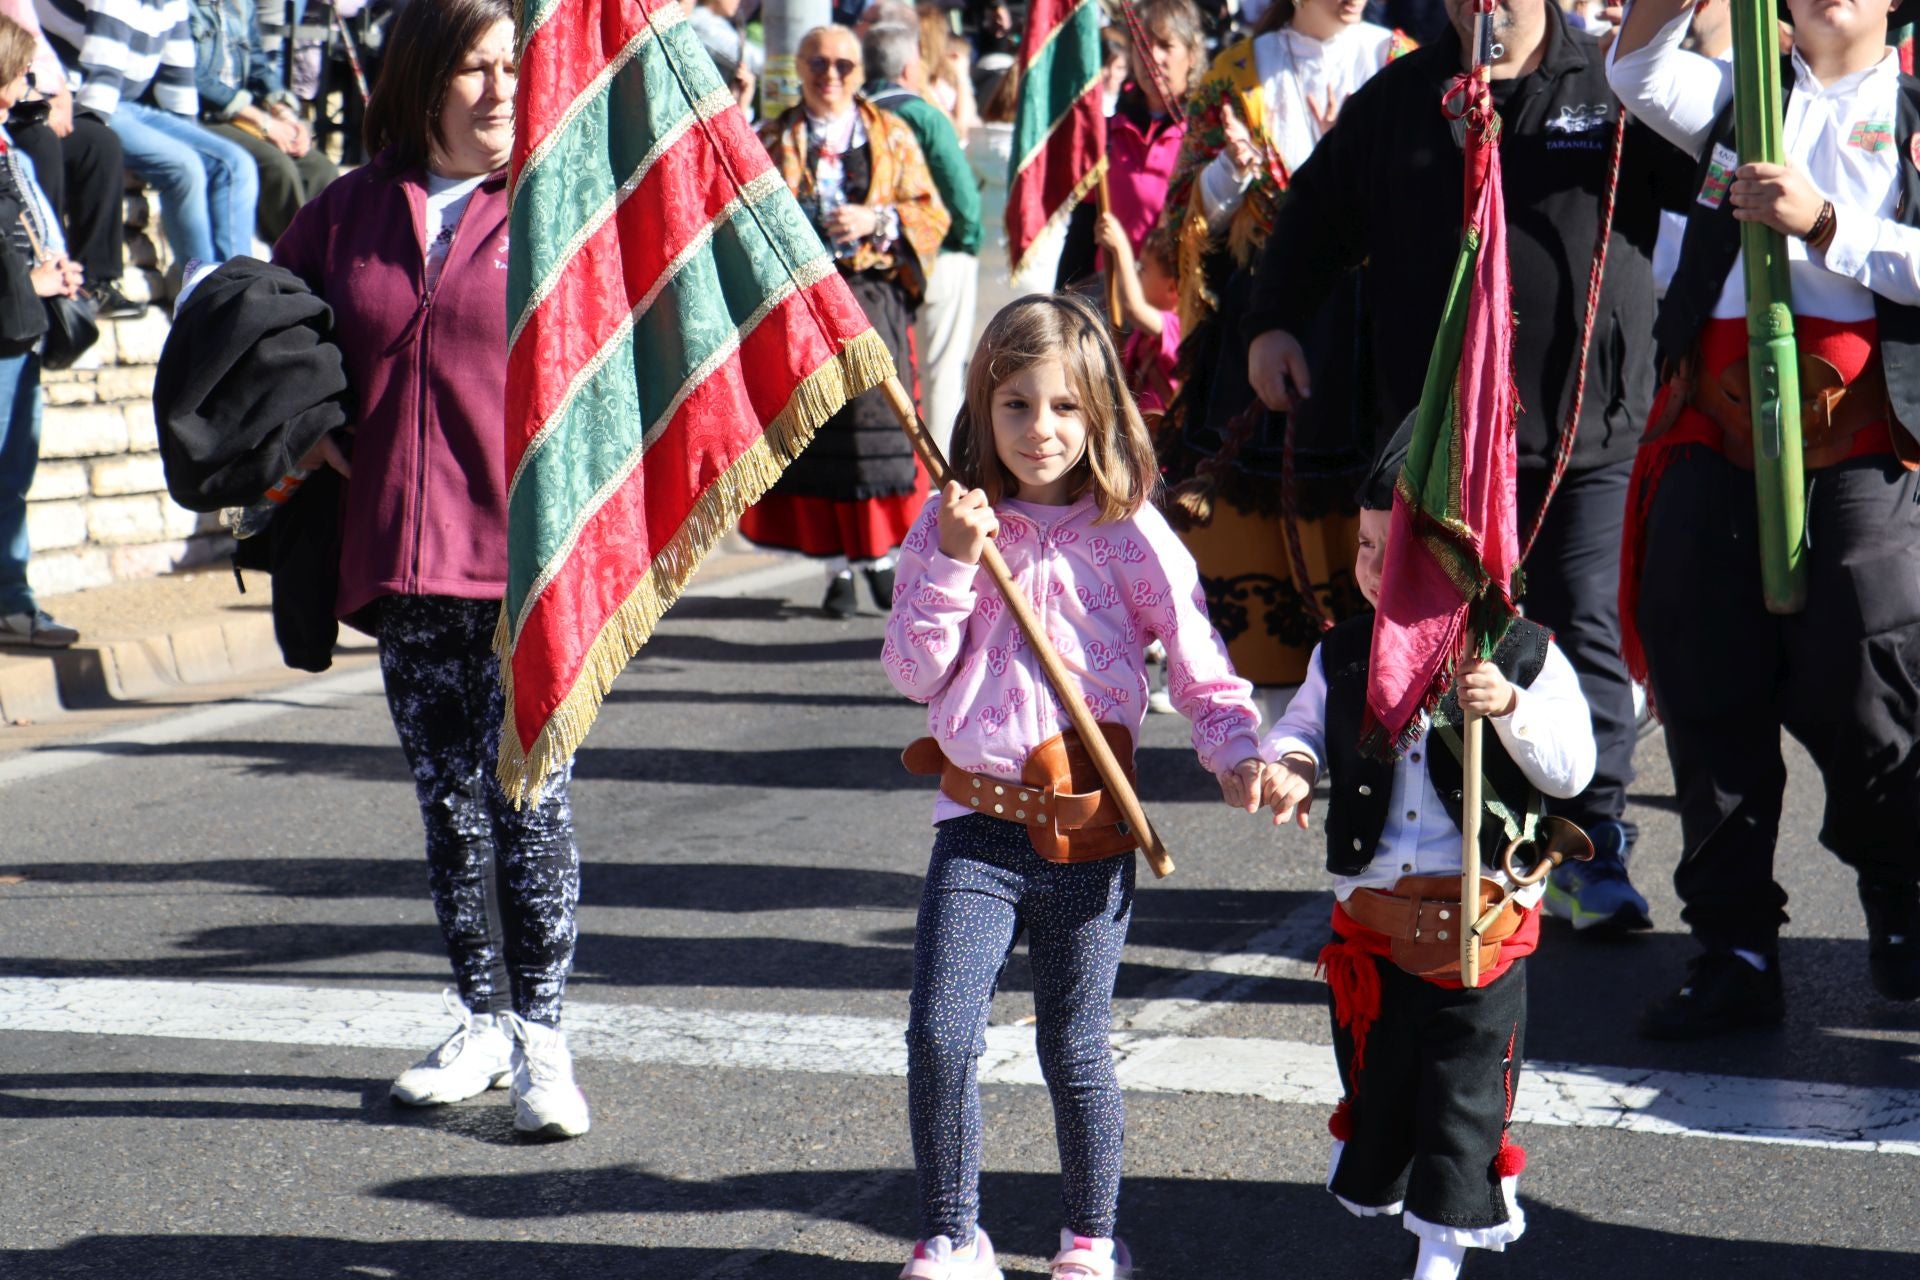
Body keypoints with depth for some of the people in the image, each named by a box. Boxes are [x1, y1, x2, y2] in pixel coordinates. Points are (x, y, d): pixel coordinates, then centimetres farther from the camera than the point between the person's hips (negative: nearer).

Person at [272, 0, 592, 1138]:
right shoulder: (349, 214, 11)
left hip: (533, 556, -4)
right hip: (404, 559, 4)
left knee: (529, 798, -6)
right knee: (449, 805, 11)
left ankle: (543, 1034, 4)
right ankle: (483, 1022, 23)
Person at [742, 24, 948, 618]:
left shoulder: (892, 136, 10)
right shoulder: (772, 140, 12)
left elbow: (932, 213, 6)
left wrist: (876, 220, -10)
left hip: (872, 296, -1)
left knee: (876, 426, -6)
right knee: (814, 435, -1)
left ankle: (881, 557, 8)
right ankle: (838, 567, 5)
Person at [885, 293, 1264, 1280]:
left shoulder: (1131, 535, -3)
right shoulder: (950, 523, 3)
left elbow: (1201, 664, -3)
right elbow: (912, 673, -1)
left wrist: (1236, 754, -21)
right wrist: (954, 563, -13)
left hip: (1089, 830, -1)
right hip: (977, 825, 1)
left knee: (1073, 1050, 6)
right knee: (939, 1036, -7)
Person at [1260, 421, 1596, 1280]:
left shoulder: (1522, 656, -8)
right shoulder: (1342, 655, 1)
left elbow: (1571, 771, -9)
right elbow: (1304, 726, 11)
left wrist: (1511, 707, -25)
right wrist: (1287, 766, -12)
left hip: (1481, 924, -3)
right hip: (1369, 914, 3)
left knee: (1465, 1095, 6)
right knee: (1373, 1080, 15)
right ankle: (1370, 1195, 35)